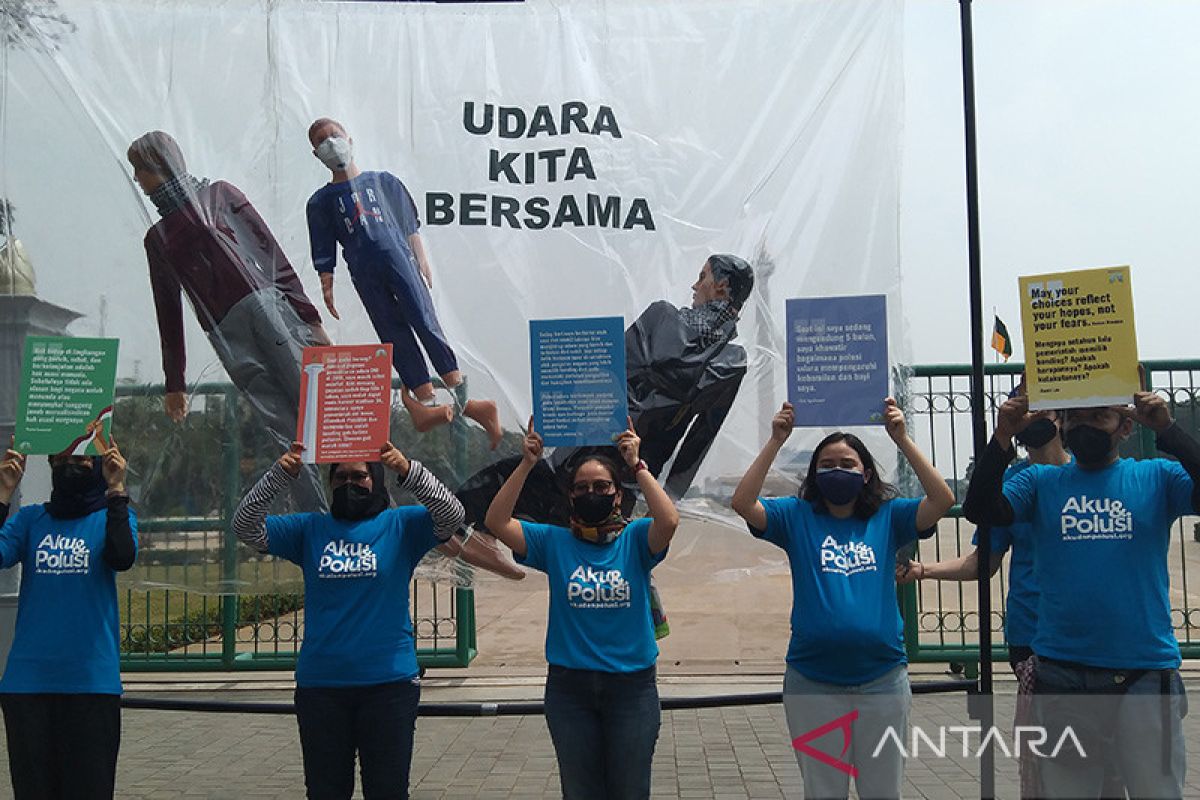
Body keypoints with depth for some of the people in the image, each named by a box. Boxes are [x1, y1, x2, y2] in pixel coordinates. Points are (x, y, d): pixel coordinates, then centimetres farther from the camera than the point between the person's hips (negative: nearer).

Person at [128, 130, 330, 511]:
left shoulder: (220, 195, 15)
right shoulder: (156, 238, 26)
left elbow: (273, 253, 6)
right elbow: (168, 310, 28)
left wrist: (309, 317, -3)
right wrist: (174, 382, 26)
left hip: (267, 304, -2)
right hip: (227, 337, 3)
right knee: (288, 437, -9)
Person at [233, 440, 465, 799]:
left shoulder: (400, 525, 0)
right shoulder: (310, 529, 6)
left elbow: (451, 516, -16)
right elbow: (246, 527, -4)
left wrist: (408, 471, -31)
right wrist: (279, 475, -20)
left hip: (389, 681, -2)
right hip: (319, 685, 2)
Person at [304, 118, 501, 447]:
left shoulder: (384, 181, 17)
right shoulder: (320, 202, 16)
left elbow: (410, 225, 17)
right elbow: (324, 256, 13)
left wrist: (422, 261, 10)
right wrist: (327, 288, 4)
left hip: (399, 259, -1)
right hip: (364, 274, 1)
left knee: (424, 322, -12)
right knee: (396, 338, -5)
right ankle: (428, 402, -8)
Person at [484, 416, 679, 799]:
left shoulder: (634, 539, -3)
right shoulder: (555, 543, 1)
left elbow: (669, 521, -23)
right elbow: (497, 522, -9)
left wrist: (637, 465, -21)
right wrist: (527, 464, -15)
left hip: (631, 685, -1)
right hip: (569, 686, 1)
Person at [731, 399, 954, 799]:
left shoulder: (888, 516, 3)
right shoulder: (796, 517, 1)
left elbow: (942, 499, -11)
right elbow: (742, 503, -13)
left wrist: (902, 439, -15)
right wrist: (776, 441, -16)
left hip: (882, 679, 1)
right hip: (812, 683, 0)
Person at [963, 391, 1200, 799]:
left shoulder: (1156, 477, 4)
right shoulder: (1040, 481, 6)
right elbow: (980, 510, -8)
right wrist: (1002, 438, -17)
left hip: (1145, 670, -1)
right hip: (1062, 672, 1)